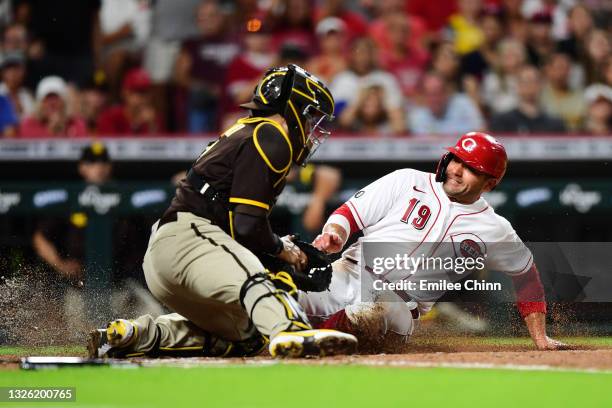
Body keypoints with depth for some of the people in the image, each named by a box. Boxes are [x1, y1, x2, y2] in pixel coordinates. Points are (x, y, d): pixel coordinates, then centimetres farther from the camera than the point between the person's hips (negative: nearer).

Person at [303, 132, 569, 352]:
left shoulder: (494, 230, 10)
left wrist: (540, 338, 18)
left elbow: (526, 273, 23)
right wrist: (334, 236, -16)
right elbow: (348, 213, 7)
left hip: (399, 303, -1)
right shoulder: (407, 181, 8)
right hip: (348, 273, 1)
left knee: (379, 311, -42)